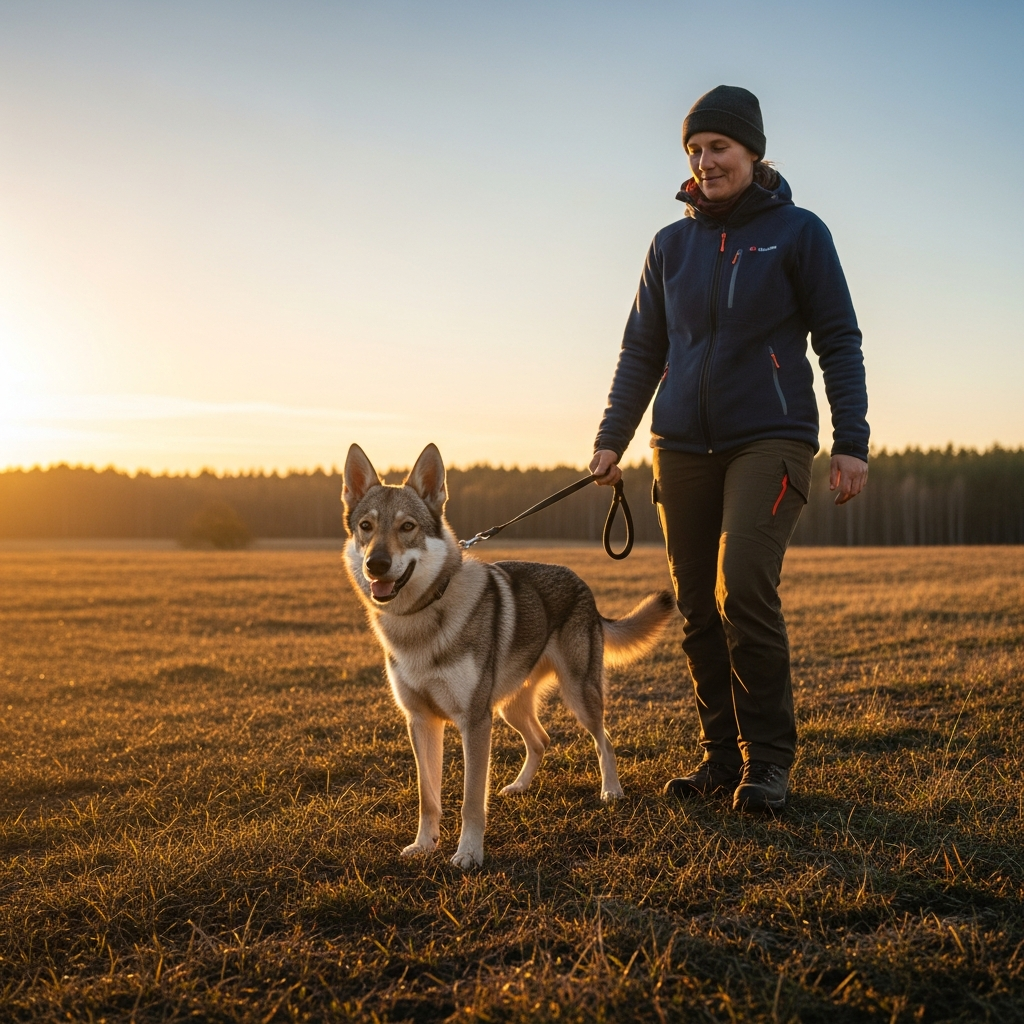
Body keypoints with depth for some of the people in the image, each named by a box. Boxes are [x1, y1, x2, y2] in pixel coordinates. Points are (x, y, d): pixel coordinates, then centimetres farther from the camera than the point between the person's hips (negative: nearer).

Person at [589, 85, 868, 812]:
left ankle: (768, 759, -6)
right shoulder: (671, 245, 12)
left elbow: (839, 342, 0)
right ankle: (722, 756, 14)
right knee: (698, 609, 4)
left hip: (770, 439, -4)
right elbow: (642, 351, 14)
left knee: (744, 589, -19)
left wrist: (852, 440, -8)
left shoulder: (797, 232, 2)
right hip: (684, 447, 5)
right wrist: (612, 439, 6)